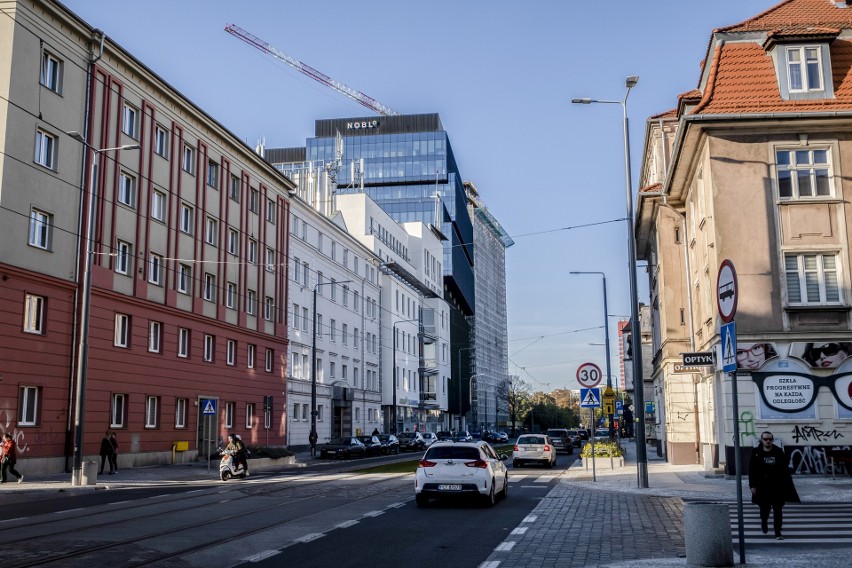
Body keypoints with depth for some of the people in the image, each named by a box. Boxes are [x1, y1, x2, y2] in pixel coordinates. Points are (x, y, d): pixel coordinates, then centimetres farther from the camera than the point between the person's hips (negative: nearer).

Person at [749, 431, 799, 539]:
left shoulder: (779, 452, 2)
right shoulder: (756, 453, -1)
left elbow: (785, 470, 4)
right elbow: (752, 471, -1)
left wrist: (787, 485, 0)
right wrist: (752, 486, -5)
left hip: (778, 487, 0)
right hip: (762, 488, 0)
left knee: (778, 510, 1)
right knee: (764, 509, 10)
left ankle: (778, 532, 8)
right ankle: (764, 522, 41)